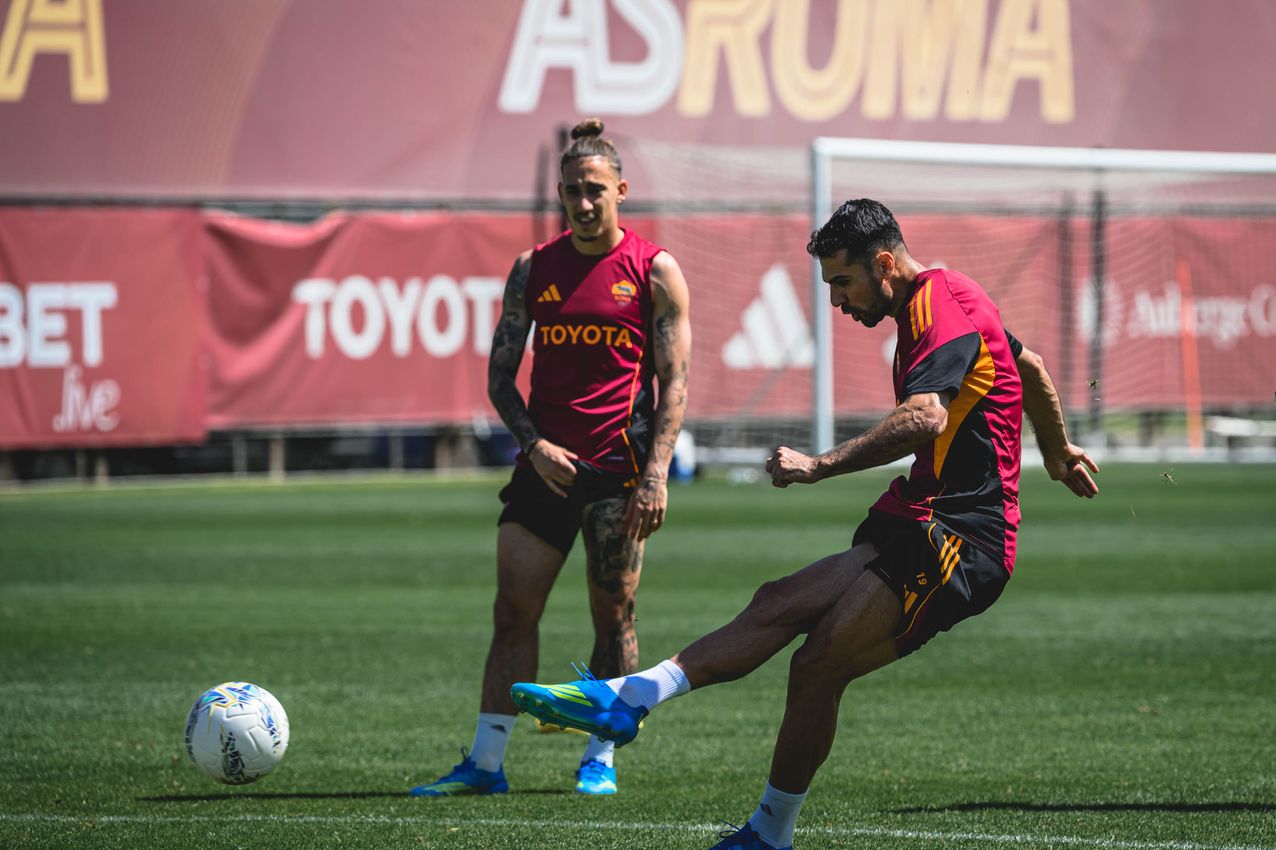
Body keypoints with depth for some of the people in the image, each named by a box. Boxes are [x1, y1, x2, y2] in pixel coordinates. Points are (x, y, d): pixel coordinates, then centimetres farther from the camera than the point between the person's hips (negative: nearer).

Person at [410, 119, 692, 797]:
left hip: (618, 470, -3)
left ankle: (600, 759, 12)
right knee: (513, 611, -1)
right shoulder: (532, 270, 8)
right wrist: (534, 444, -7)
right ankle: (485, 761, 2)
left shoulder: (654, 271, -1)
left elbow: (673, 380, -3)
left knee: (613, 615, 2)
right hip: (545, 462, 3)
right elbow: (500, 374, 9)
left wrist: (657, 473, -13)